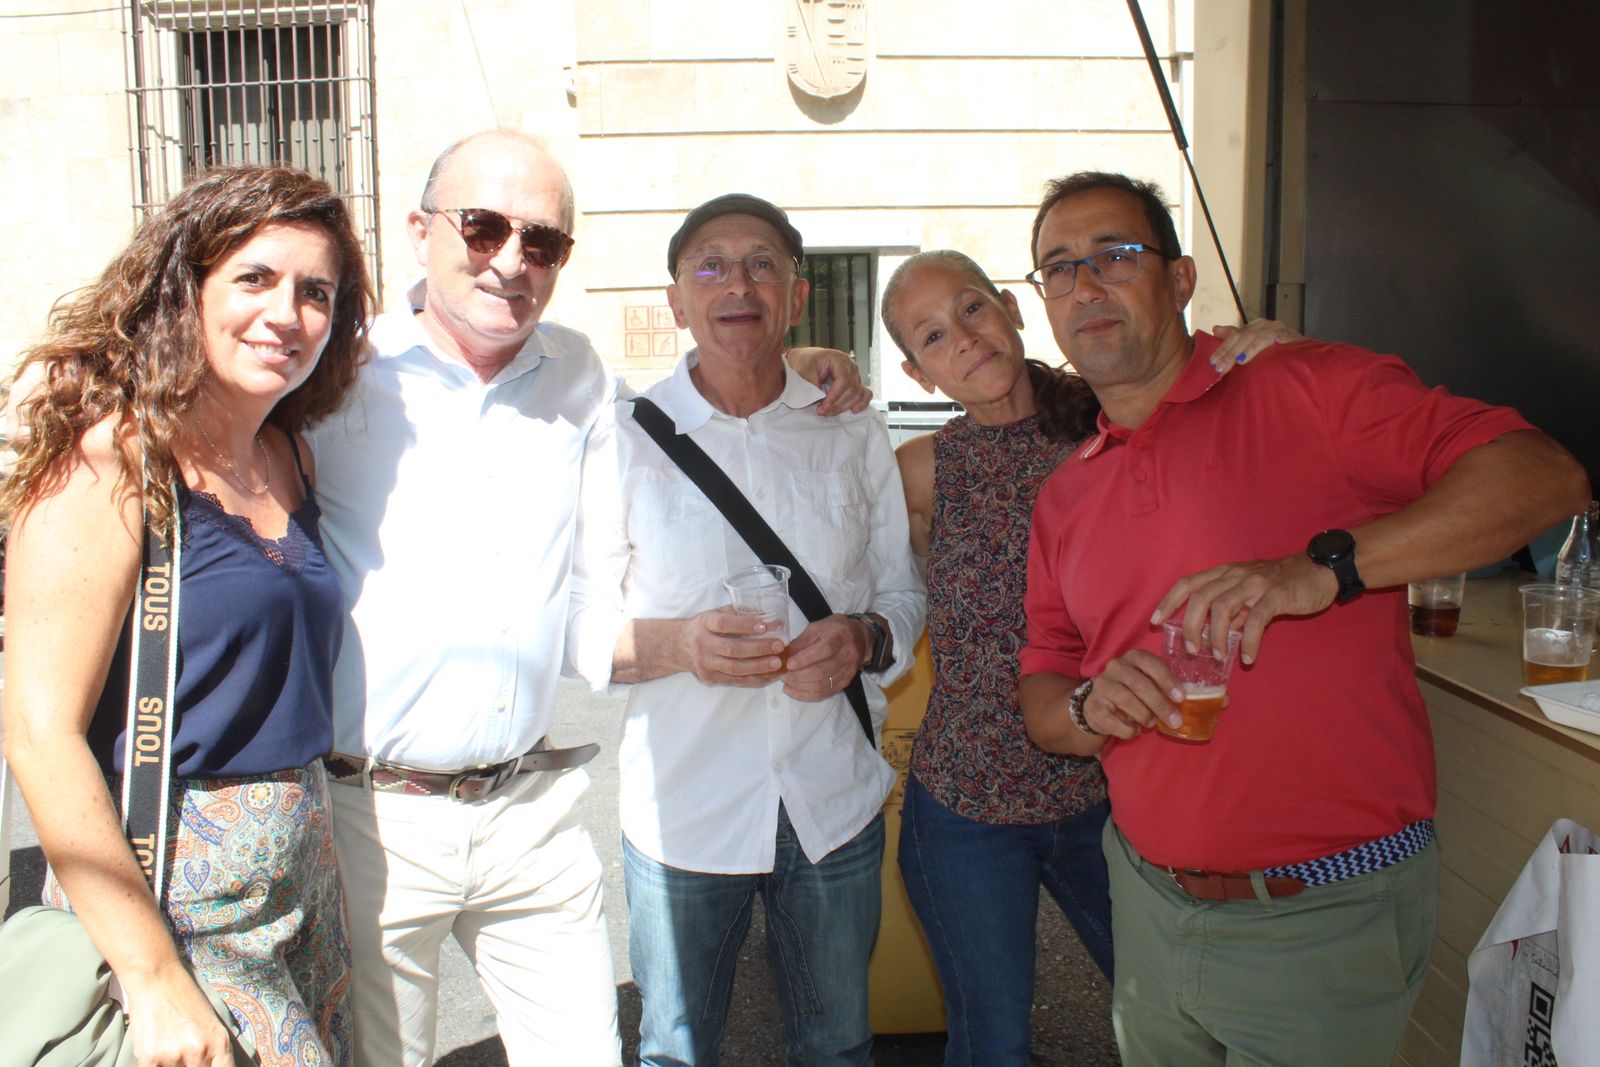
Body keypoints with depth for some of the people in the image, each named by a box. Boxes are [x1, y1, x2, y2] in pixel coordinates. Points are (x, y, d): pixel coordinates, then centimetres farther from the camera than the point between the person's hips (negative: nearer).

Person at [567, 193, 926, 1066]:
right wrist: (677, 643, -24)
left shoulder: (853, 434, 4)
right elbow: (577, 621, -5)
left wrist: (864, 639, -15)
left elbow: (906, 590, 7)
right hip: (682, 806, -2)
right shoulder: (627, 438, -3)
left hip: (835, 802, 2)